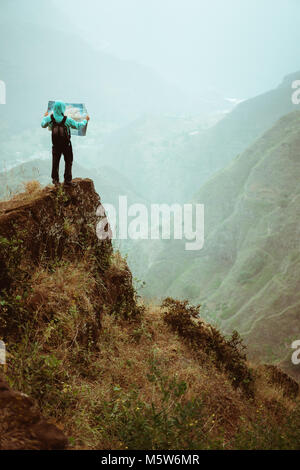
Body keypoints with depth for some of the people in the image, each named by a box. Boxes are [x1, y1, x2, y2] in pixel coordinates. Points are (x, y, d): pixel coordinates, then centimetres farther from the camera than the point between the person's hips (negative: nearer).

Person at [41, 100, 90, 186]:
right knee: (68, 162, 13)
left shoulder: (50, 118, -12)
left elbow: (43, 125, 7)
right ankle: (67, 180, 12)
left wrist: (45, 117, 26)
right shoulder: (67, 120, -20)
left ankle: (55, 179, 19)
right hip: (66, 145, -2)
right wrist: (85, 120, 10)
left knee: (55, 162, 15)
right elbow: (78, 126, -8)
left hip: (55, 146, 2)